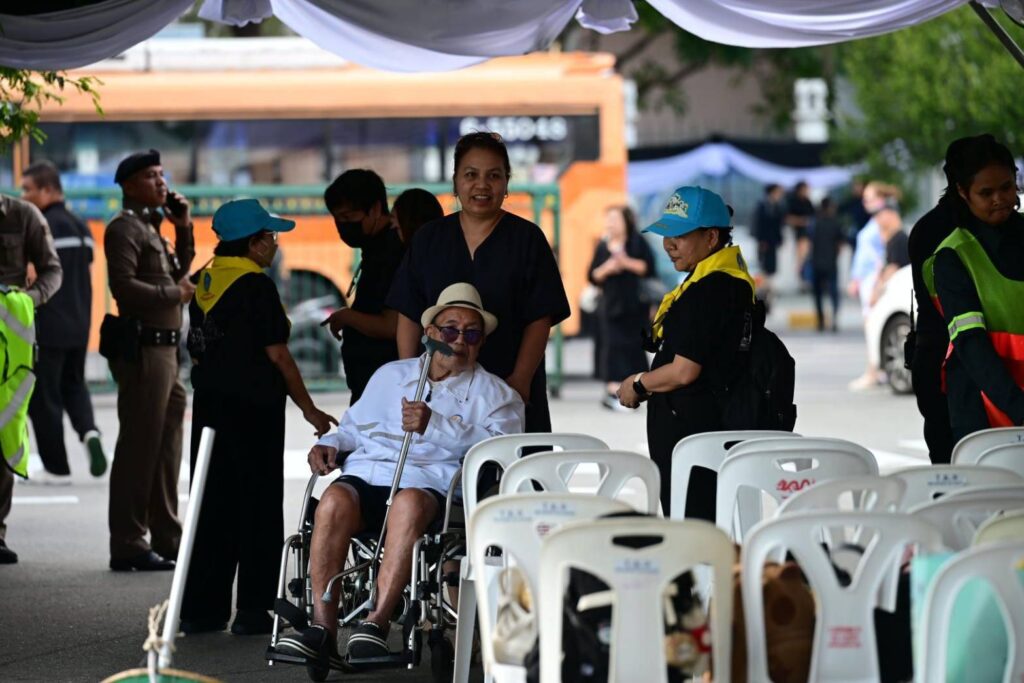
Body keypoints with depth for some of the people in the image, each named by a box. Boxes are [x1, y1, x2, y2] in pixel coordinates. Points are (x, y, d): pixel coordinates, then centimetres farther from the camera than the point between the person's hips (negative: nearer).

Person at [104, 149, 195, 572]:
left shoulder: (151, 227, 21)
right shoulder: (125, 228, -9)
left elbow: (178, 273, 23)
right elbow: (124, 286, -21)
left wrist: (183, 229, 13)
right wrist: (175, 293, -13)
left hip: (164, 349, 10)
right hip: (142, 349, -10)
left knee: (166, 447, 14)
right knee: (139, 447, -8)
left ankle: (166, 538, 22)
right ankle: (128, 546, -6)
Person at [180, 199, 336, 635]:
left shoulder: (203, 283, 10)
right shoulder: (256, 287, -13)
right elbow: (278, 356, -12)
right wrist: (309, 409, -4)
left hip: (209, 404, 7)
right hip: (253, 408, -7)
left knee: (213, 505, 11)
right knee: (258, 507, 0)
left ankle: (202, 609, 12)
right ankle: (254, 610, 0)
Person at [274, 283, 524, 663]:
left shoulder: (494, 394, 16)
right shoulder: (391, 375, 29)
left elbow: (499, 446, -3)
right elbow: (355, 426, 33)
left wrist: (435, 426, -13)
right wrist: (331, 445, 9)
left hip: (429, 482, -3)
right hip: (365, 474, 3)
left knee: (409, 503, -40)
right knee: (335, 500, -33)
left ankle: (378, 621, -42)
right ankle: (323, 628, -36)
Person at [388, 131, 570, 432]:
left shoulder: (526, 239, 3)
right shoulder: (429, 239, 11)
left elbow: (540, 320, -2)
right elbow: (409, 316, 10)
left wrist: (520, 380, -12)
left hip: (509, 388, -2)